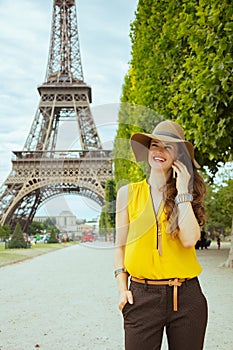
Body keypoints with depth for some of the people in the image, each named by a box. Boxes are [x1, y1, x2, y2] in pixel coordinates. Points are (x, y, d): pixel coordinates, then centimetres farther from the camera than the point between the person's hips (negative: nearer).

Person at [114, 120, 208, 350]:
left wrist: (182, 192, -10)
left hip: (186, 296, 1)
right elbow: (120, 245, 8)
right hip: (142, 296, 0)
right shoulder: (128, 193, 4)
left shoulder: (187, 194, 4)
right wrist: (122, 288, 0)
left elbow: (189, 239, -14)